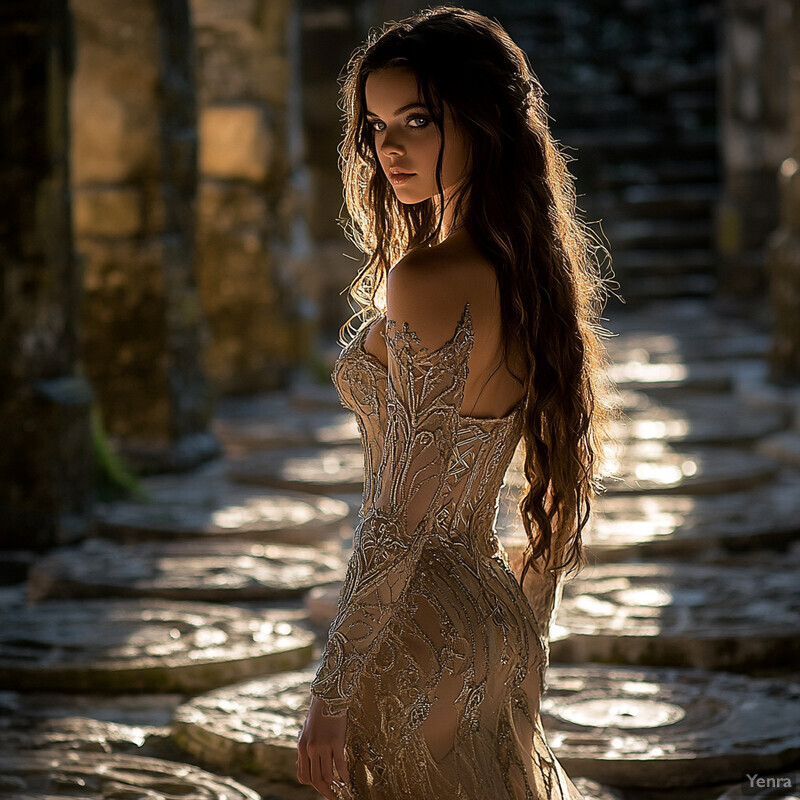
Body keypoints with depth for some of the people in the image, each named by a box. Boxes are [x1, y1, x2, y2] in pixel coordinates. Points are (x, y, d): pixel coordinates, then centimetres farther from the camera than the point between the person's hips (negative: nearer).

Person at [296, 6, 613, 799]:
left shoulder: (424, 284, -22)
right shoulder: (536, 270, 4)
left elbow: (403, 520, -22)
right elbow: (560, 494, 12)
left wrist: (331, 694, -17)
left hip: (415, 641, -8)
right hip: (498, 624, 8)